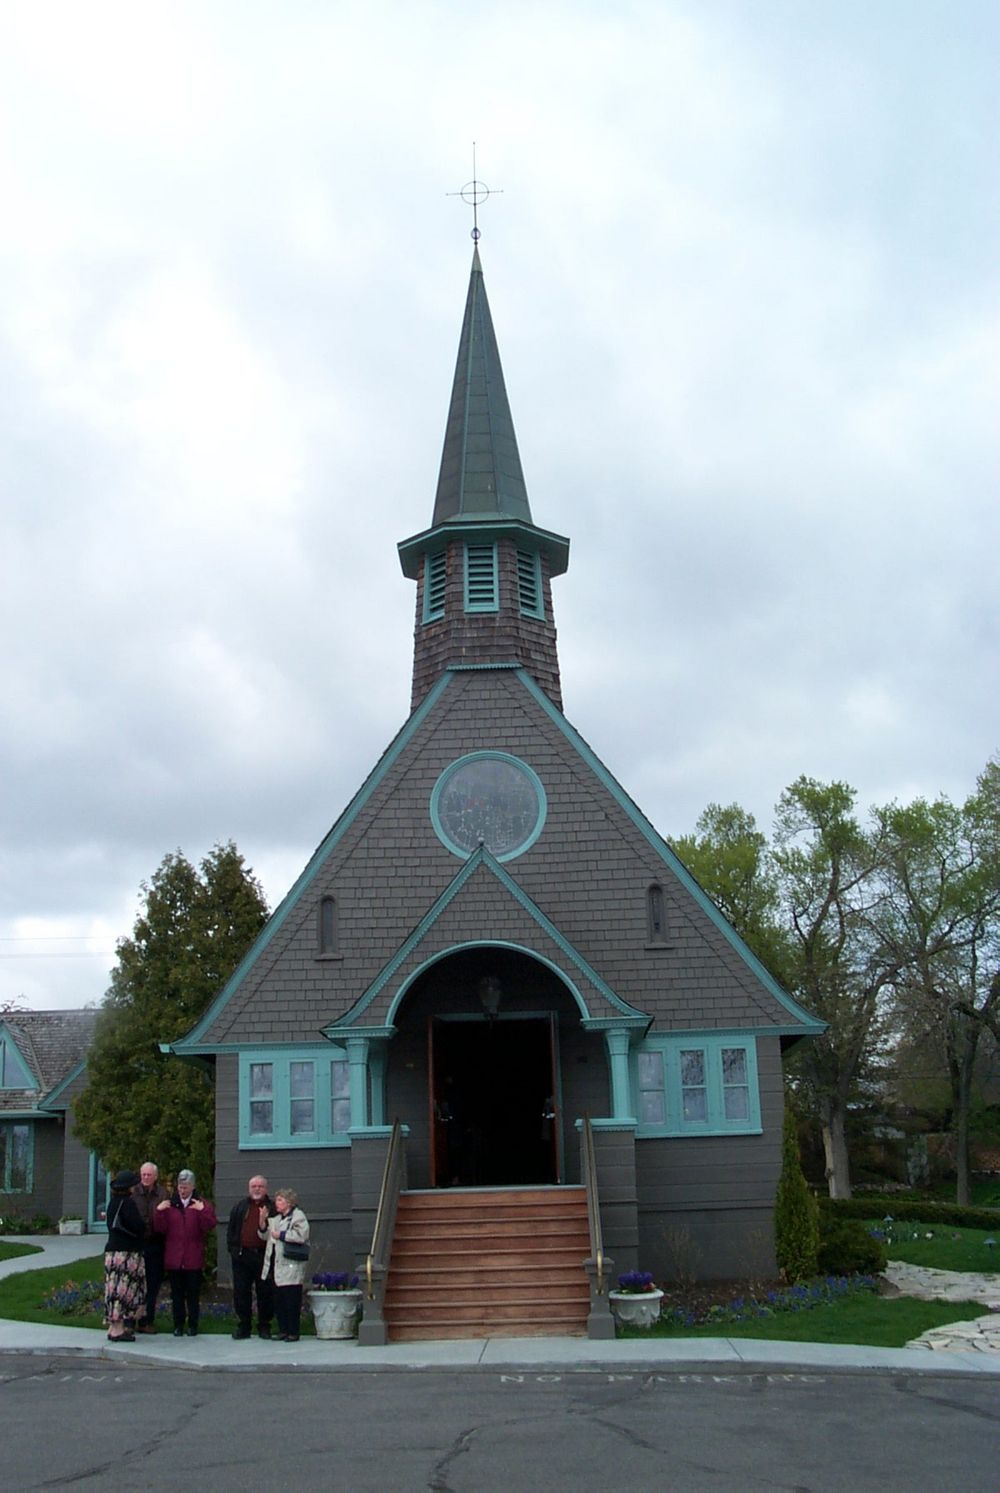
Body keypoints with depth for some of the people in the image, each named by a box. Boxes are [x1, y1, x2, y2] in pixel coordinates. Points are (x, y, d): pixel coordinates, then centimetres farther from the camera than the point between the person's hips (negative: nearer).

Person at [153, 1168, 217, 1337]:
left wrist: (202, 1211, -22)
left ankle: (193, 1325, 10)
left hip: (194, 1259, -2)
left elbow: (210, 1226, -8)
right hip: (174, 1258, 2)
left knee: (193, 1293, 2)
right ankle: (178, 1325, 14)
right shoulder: (170, 1204, 10)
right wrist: (159, 1212, -11)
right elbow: (160, 1228, 4)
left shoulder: (202, 1204, 5)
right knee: (177, 1294, 6)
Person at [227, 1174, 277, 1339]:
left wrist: (264, 1222, -17)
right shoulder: (239, 1207, 13)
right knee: (241, 1292, 4)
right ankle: (243, 1326, 13)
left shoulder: (272, 1208, 4)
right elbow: (231, 1230, 14)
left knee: (265, 1292, 0)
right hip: (242, 1256, 2)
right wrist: (232, 1249, 4)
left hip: (263, 1256, -2)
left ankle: (264, 1326, 11)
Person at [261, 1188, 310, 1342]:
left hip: (291, 1267, -8)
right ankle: (283, 1330, 18)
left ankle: (293, 1333, 2)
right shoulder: (276, 1219, 22)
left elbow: (301, 1236, -19)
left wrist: (280, 1235, -13)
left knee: (291, 1301, -4)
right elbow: (265, 1236, 22)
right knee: (278, 1301, 9)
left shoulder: (298, 1217, -5)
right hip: (276, 1266, 8)